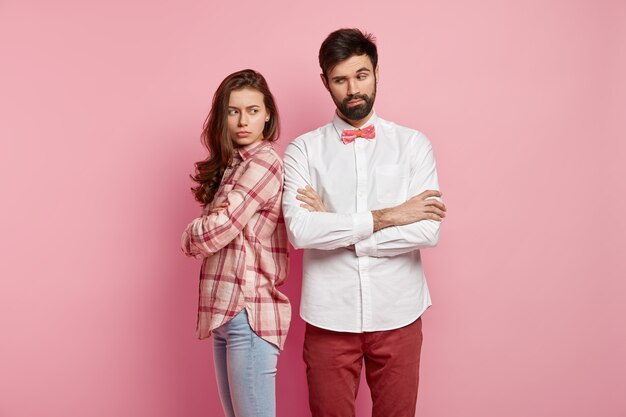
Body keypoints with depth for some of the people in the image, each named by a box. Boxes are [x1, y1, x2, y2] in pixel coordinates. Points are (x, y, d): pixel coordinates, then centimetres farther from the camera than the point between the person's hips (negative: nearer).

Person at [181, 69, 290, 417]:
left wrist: (191, 235, 4)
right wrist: (203, 231, -13)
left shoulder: (264, 162, -12)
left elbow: (212, 234, -16)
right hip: (226, 312, 9)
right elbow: (214, 227, 9)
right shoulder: (231, 165, 17)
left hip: (249, 314, -9)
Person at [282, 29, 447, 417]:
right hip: (330, 316, 0)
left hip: (397, 314, 1)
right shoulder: (304, 150, -1)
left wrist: (334, 227, -12)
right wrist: (386, 217, -15)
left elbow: (428, 231, -11)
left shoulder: (414, 144, 1)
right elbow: (300, 231, -16)